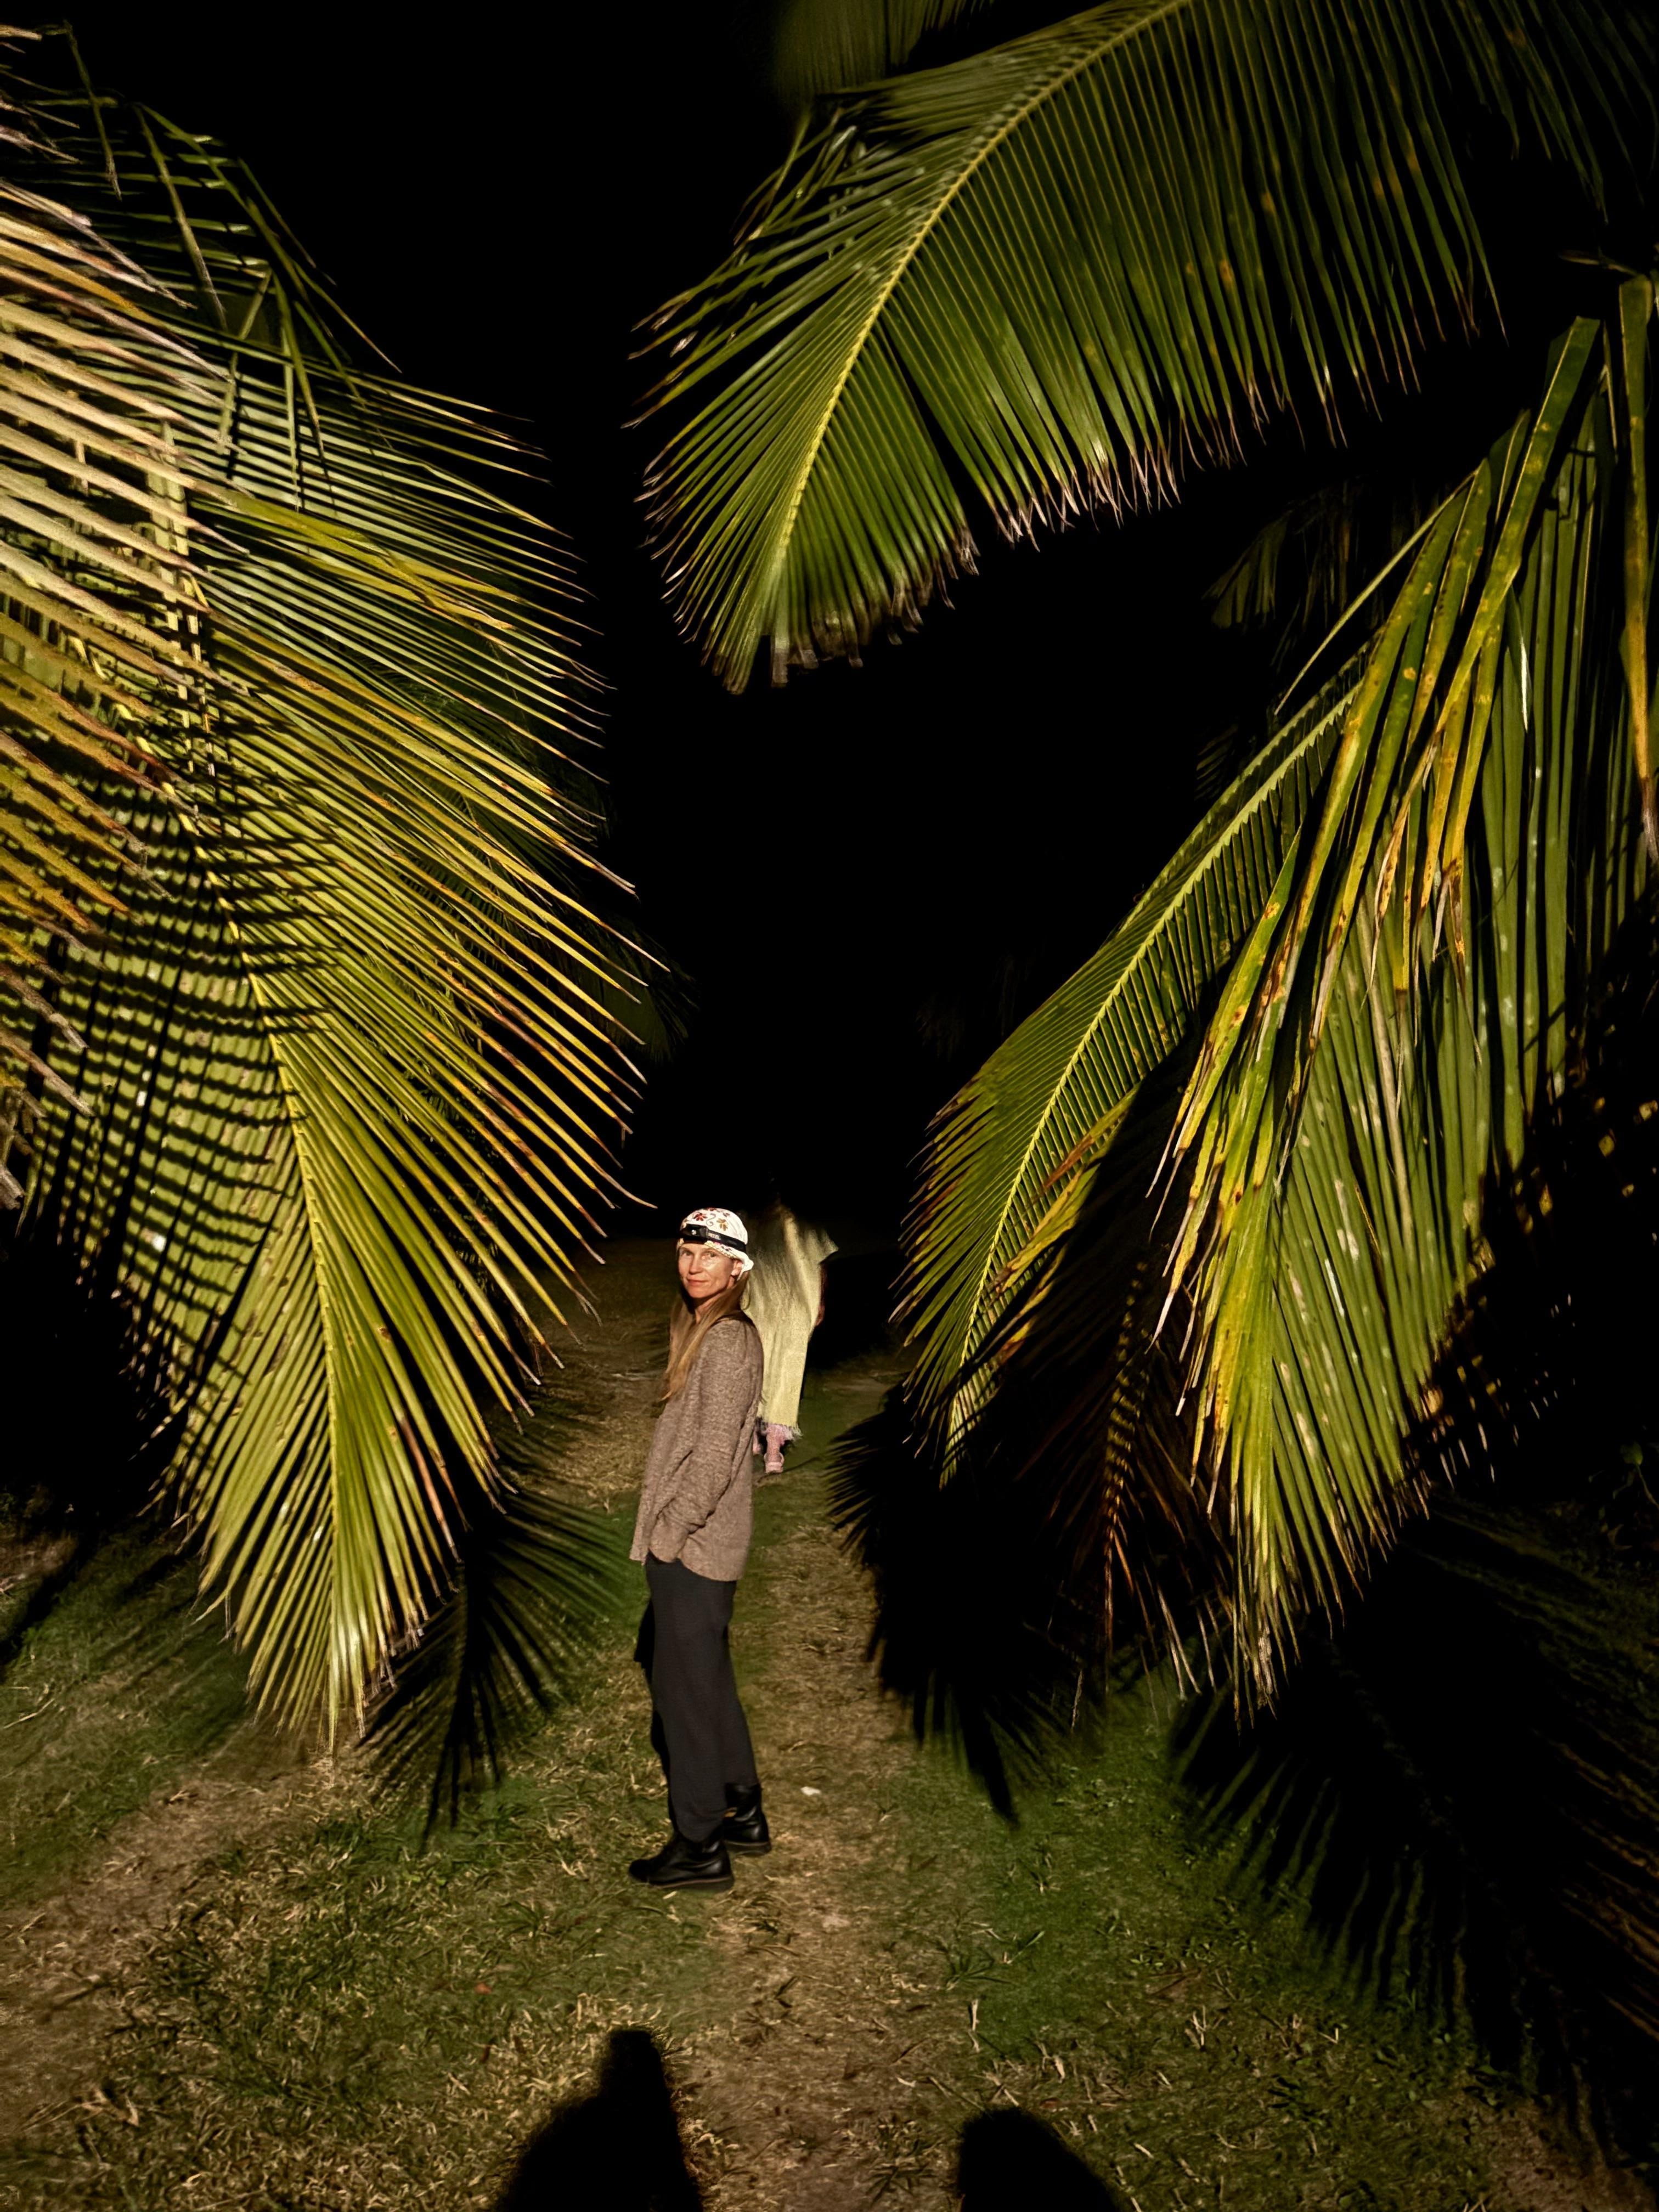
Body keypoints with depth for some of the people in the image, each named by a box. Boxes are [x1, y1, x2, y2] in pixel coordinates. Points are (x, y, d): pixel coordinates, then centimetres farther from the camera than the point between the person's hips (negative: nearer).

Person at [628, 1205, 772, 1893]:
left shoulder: (727, 1339, -18)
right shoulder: (702, 1330, 11)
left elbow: (715, 1453, -22)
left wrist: (668, 1531, -16)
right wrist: (662, 1530, 15)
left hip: (692, 1546, -10)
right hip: (694, 1542, 10)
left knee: (685, 1687, 2)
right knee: (707, 1679, 19)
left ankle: (700, 1847, 16)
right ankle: (742, 1813, 33)